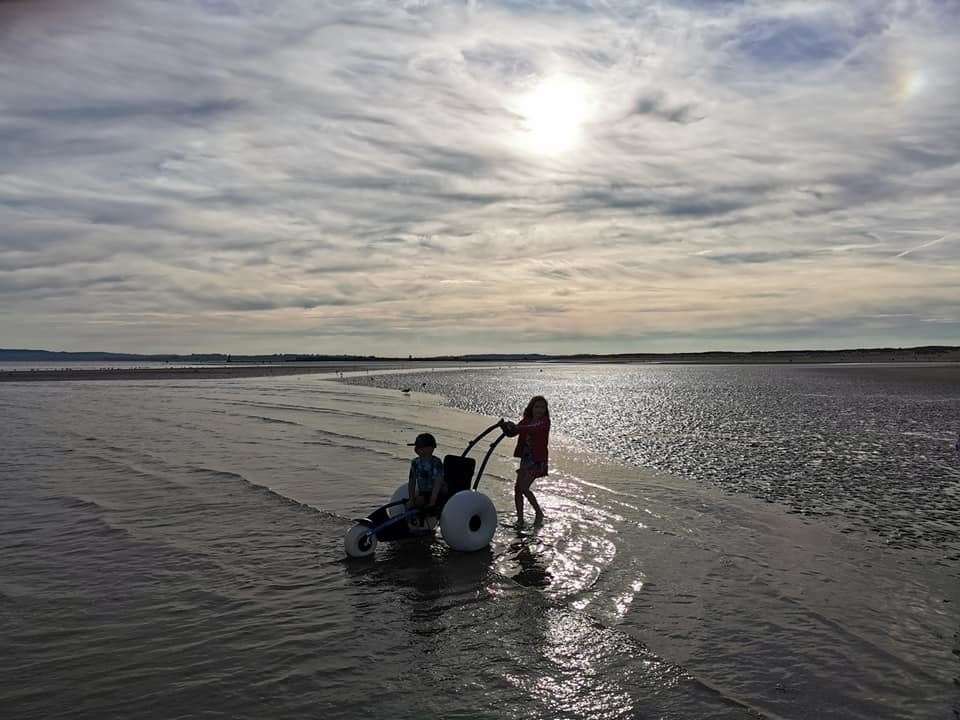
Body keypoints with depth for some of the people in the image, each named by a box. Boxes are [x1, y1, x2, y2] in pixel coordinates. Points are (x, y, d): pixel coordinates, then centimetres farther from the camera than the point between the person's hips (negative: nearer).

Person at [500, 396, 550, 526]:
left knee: (524, 487, -15)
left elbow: (533, 429, -30)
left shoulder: (544, 422, -10)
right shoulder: (526, 421, 10)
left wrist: (515, 427, -42)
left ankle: (539, 513, 3)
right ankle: (520, 519, 15)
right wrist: (505, 426, -17)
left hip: (538, 460, -7)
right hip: (526, 458, 7)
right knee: (517, 488, 4)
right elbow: (512, 432, 4)